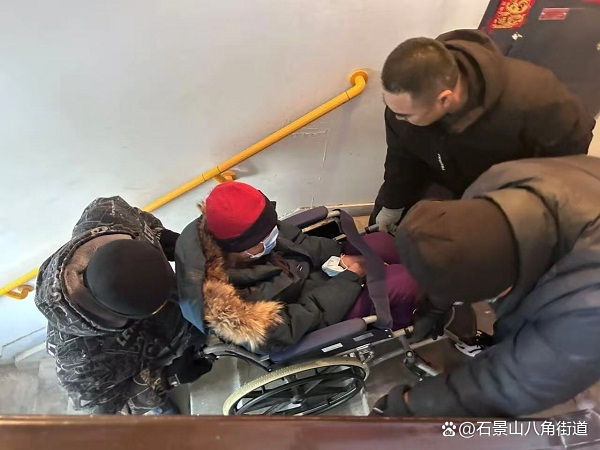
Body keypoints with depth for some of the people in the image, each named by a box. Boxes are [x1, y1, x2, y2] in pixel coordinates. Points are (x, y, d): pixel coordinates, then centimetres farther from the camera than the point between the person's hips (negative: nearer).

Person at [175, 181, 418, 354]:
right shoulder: (234, 310, -37)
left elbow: (294, 239, -4)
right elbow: (294, 326, -26)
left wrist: (340, 256, -11)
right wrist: (350, 278, -20)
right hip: (316, 313, -6)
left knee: (385, 242, 6)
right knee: (405, 282, -12)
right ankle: (400, 323, 22)